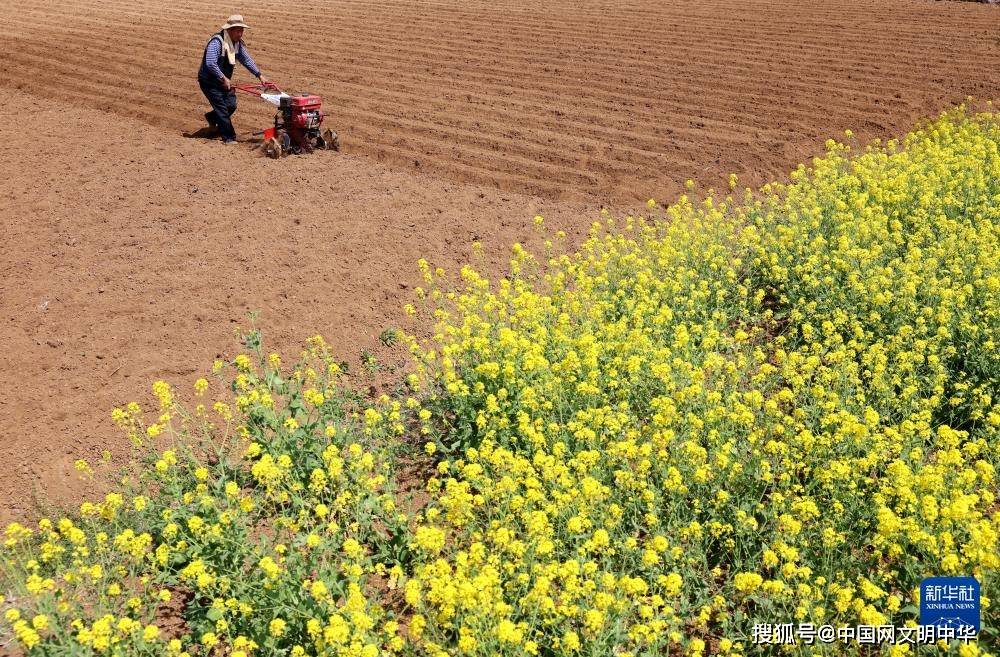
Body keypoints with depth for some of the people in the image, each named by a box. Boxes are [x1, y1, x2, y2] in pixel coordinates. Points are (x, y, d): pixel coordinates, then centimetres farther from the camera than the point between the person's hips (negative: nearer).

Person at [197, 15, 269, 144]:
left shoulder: (238, 43, 1)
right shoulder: (217, 42, -26)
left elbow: (246, 59, 6)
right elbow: (210, 64, -33)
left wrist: (259, 75, -3)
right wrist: (223, 78, -33)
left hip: (224, 81, 8)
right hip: (209, 81, -8)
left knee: (231, 105, 4)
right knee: (222, 108, -12)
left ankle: (211, 117, 33)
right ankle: (229, 138, -7)